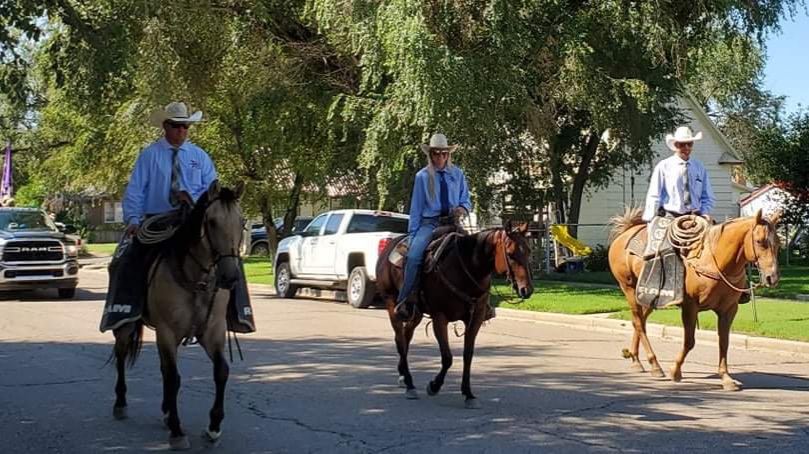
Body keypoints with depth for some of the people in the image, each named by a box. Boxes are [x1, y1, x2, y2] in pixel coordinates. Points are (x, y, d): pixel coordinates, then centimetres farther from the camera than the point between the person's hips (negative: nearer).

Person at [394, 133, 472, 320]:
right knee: (414, 255, -27)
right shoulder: (422, 176, 6)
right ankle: (405, 300, -21)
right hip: (429, 223, -2)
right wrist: (412, 233, 1)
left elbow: (466, 200, 15)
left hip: (452, 223, 2)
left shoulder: (458, 174, 12)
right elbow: (416, 208, 7)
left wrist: (463, 209, -9)